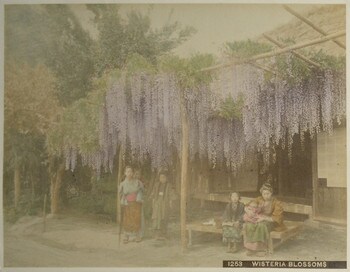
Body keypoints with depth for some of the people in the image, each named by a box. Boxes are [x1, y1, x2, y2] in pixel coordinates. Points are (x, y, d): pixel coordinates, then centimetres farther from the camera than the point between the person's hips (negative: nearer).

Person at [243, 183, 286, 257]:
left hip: (270, 222, -3)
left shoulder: (277, 203, -4)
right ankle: (250, 247, -24)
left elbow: (277, 218, -11)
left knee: (262, 225, -38)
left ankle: (261, 249, -28)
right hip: (258, 220, 4)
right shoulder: (259, 200, 7)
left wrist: (265, 218, -25)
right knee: (248, 225, -29)